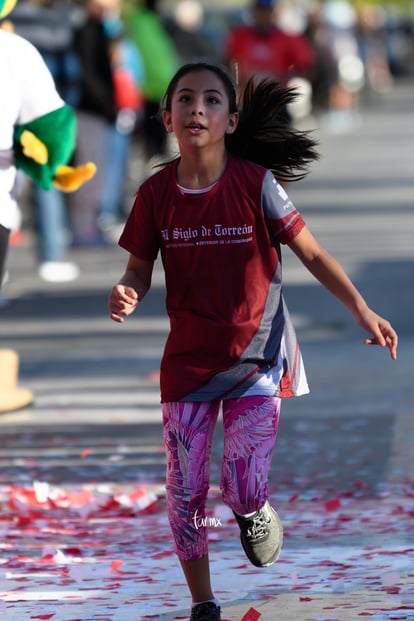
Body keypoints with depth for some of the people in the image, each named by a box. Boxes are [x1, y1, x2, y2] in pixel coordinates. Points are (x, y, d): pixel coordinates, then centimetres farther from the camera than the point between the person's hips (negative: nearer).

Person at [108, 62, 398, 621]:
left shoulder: (256, 184, -13)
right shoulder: (156, 194, -6)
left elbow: (312, 253, -6)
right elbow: (140, 268, 4)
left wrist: (361, 310, -16)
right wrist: (126, 295, -19)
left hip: (255, 358, -2)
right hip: (188, 359, 2)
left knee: (244, 490, -11)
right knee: (185, 492, 1)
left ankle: (252, 510, 28)